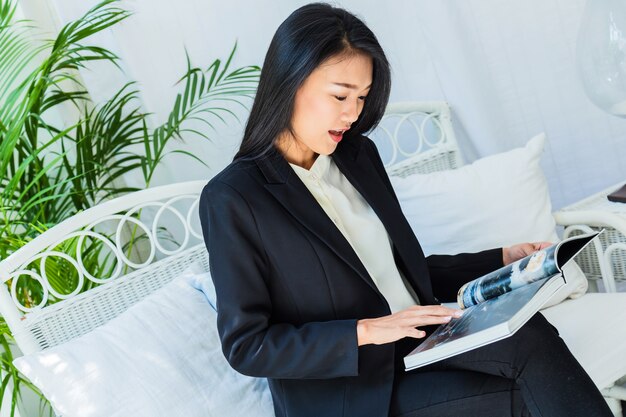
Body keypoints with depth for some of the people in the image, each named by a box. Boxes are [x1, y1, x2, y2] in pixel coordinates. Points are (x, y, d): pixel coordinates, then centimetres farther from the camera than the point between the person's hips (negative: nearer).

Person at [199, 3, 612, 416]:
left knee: (530, 335, -22)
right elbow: (245, 344, -12)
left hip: (419, 337, 6)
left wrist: (505, 259, 8)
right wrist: (366, 331, -20)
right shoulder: (232, 199, -12)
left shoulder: (358, 155, 9)